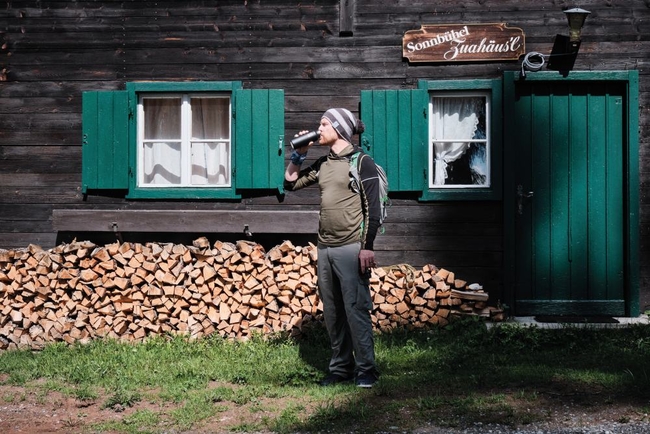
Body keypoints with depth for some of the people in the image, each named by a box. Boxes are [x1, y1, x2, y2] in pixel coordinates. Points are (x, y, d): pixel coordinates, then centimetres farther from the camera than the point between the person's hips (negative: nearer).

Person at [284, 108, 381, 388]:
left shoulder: (361, 162, -5)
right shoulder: (322, 164, 14)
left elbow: (372, 208, -9)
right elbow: (290, 183, 22)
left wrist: (367, 247, -15)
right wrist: (298, 154, 10)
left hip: (351, 249, -7)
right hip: (325, 249, 7)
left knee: (355, 309, -7)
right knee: (332, 312, 10)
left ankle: (366, 369, 2)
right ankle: (340, 368, 19)